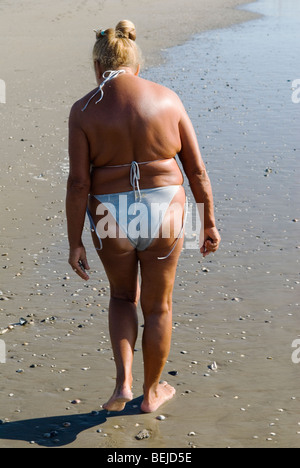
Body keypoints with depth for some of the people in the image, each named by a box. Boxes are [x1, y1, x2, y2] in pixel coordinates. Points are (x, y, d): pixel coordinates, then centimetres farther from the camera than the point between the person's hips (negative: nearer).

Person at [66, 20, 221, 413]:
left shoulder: (84, 110, -8)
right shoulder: (168, 100, -4)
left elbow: (79, 183, -11)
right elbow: (197, 170, -2)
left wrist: (75, 243, -4)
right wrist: (210, 224, 7)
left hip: (112, 221, 0)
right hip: (163, 217, 0)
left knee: (123, 296, 27)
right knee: (158, 306, 19)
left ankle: (123, 382, 14)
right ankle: (151, 393, 34)